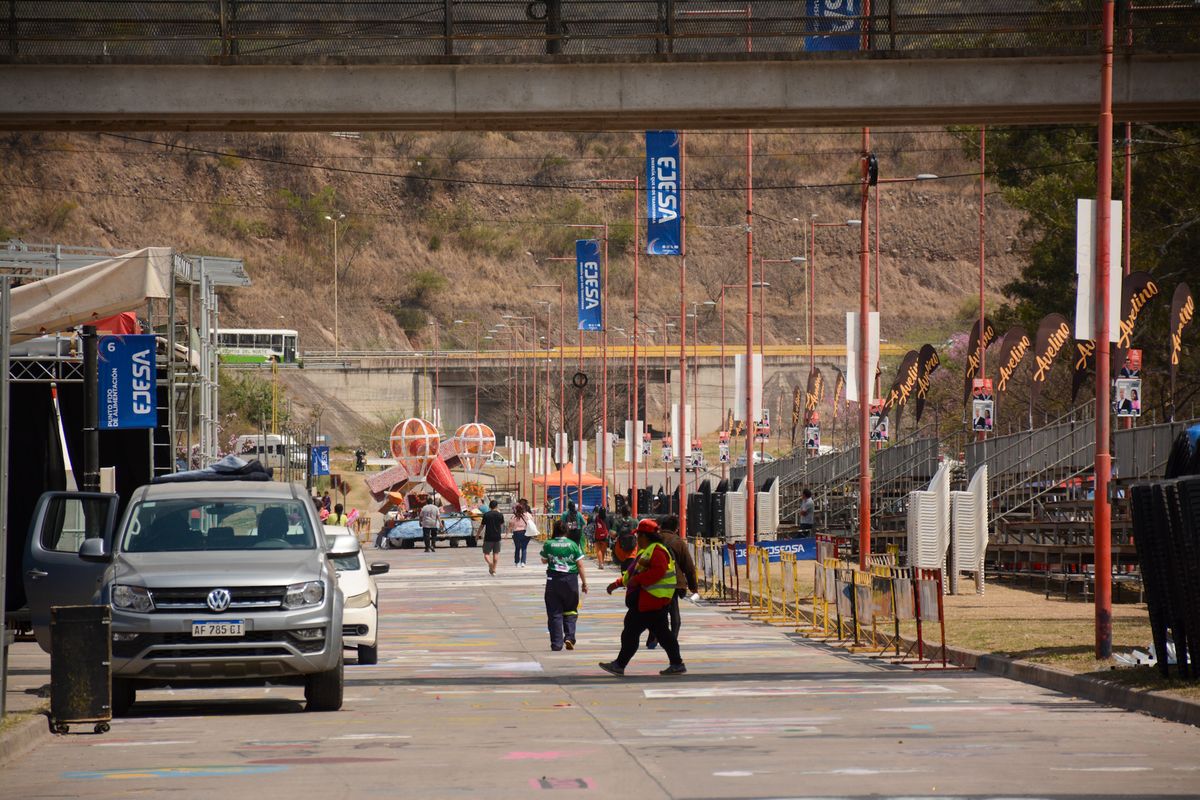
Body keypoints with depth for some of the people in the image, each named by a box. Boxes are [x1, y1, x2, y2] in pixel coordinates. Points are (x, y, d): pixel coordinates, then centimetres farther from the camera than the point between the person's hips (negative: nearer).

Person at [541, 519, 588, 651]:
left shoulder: (548, 544, -2)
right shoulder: (573, 545, -2)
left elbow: (544, 561, 14)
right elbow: (580, 565, -1)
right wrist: (584, 582, 5)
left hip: (553, 579, 0)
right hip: (571, 580, 0)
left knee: (554, 613, 5)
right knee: (570, 611, 15)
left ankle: (556, 643, 2)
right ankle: (569, 637, -1)